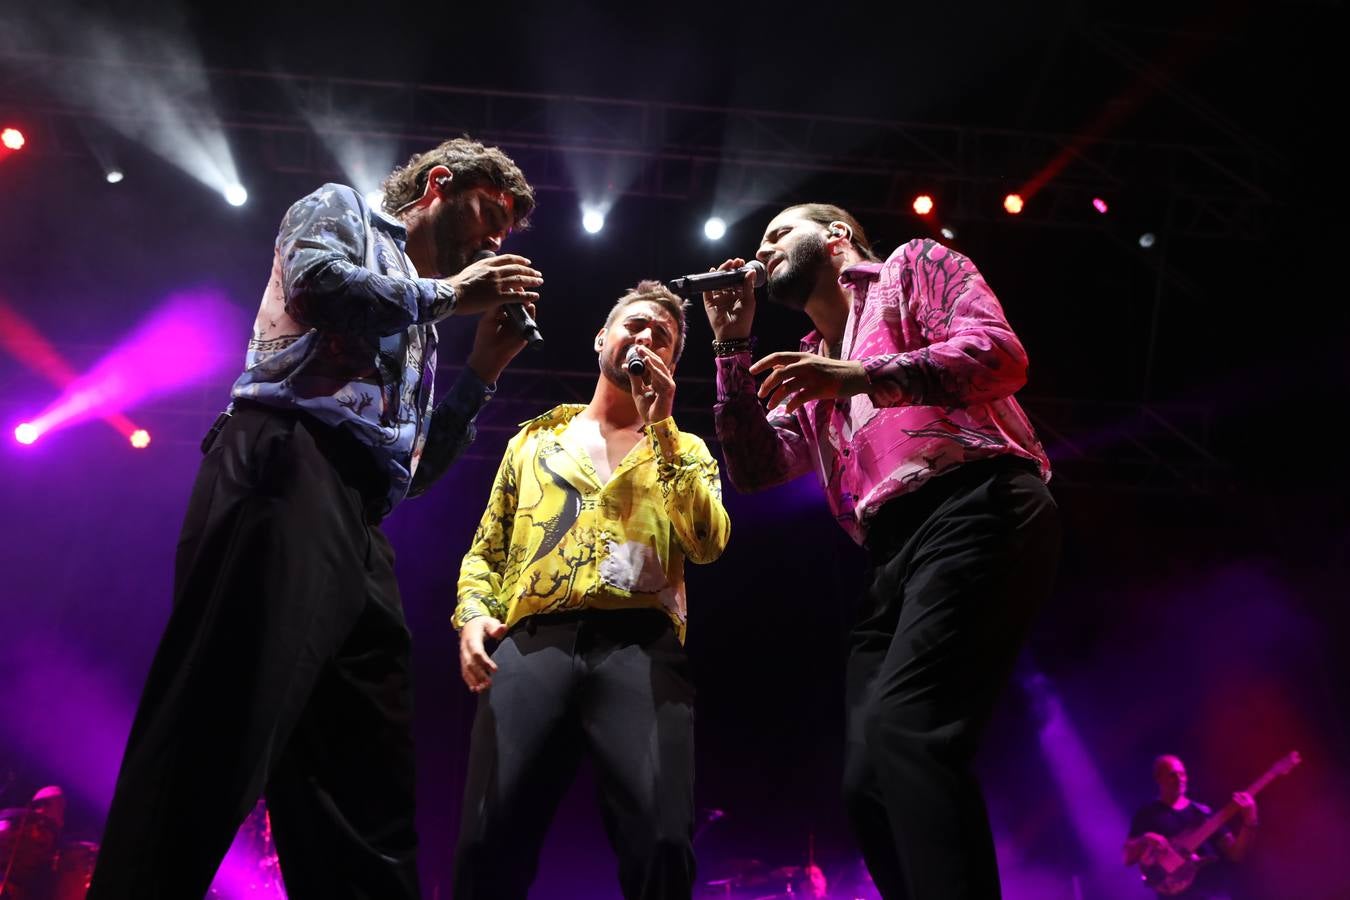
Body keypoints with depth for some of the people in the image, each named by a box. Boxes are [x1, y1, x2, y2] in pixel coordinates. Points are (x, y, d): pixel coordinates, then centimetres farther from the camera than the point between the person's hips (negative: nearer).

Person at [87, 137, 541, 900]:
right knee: (216, 741, -19)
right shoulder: (341, 209, 19)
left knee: (370, 800, 0)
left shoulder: (419, 320, 36)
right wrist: (449, 295, 4)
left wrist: (483, 369, 22)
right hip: (290, 469, -8)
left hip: (361, 524, 8)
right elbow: (316, 280, -7)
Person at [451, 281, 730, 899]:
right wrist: (472, 614, 1)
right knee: (488, 846, -13)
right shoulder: (535, 440, 25)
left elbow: (709, 544, 2)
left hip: (642, 642, -1)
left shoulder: (685, 449, 22)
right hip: (532, 641, 1)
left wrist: (661, 427, 0)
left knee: (661, 846, -17)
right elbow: (485, 550, 23)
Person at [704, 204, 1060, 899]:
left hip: (977, 511, -7)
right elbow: (756, 469, 19)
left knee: (903, 730, -27)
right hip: (893, 560, 8)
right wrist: (733, 345, 17)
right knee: (869, 778, -2)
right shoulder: (810, 373, 32)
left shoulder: (915, 266, 15)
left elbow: (999, 352, -3)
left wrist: (864, 377, -15)